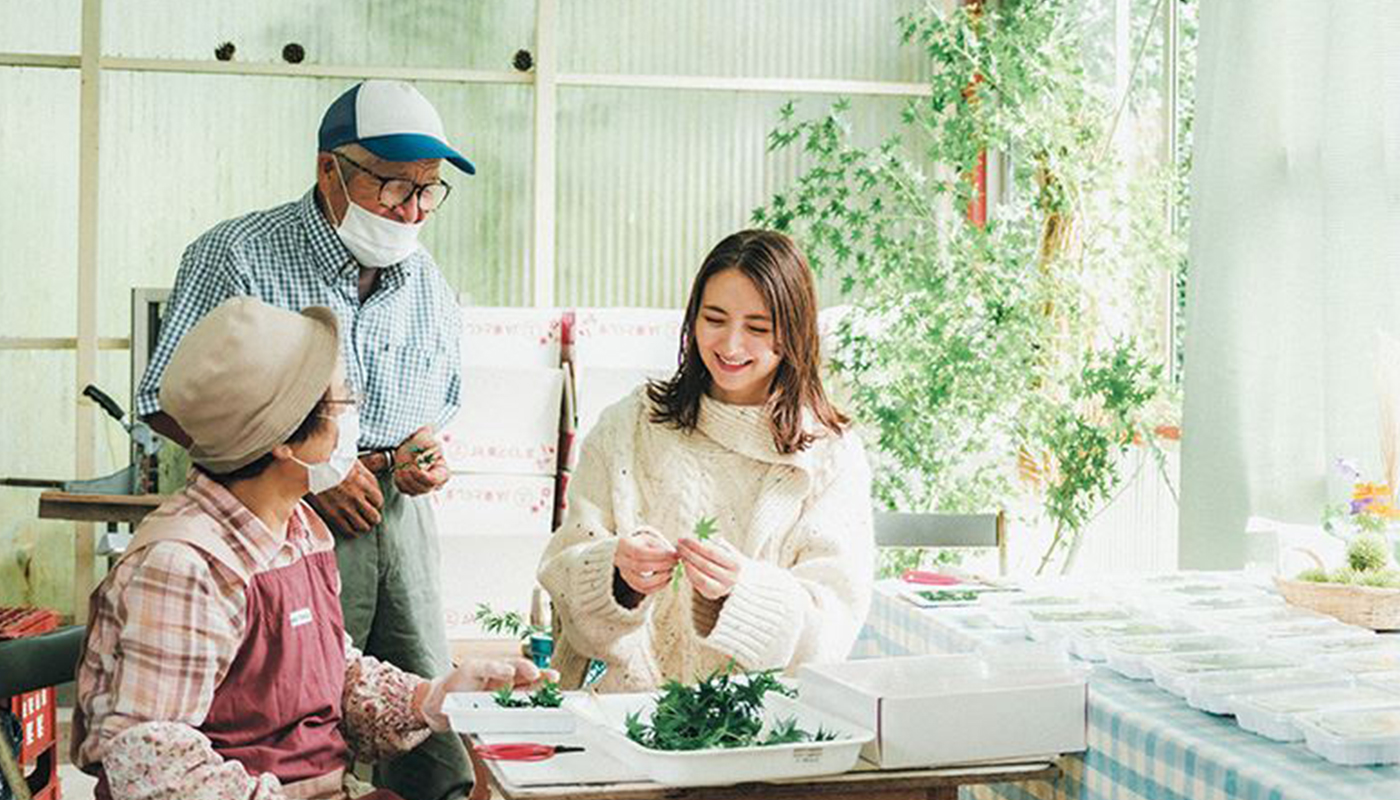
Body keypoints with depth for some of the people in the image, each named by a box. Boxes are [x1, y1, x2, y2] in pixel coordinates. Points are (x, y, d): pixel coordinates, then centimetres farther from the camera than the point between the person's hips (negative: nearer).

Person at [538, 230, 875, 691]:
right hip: (625, 701, 3)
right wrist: (619, 569, -19)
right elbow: (564, 573, 3)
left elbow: (836, 619, -4)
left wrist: (742, 585, -22)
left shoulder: (832, 455, 4)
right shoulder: (627, 428, 8)